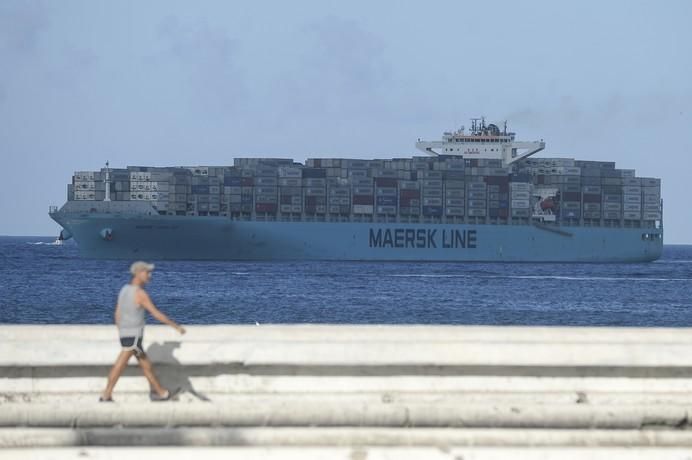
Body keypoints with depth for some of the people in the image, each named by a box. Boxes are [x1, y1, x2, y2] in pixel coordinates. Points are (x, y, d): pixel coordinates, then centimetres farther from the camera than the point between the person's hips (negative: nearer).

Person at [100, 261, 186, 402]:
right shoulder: (140, 293, -17)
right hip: (133, 336, -9)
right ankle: (106, 395, -1)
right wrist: (176, 326, -9)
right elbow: (157, 314, -16)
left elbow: (117, 315, 13)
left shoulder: (125, 290, 10)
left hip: (124, 335, 9)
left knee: (146, 364, 14)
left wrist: (121, 334, 21)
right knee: (120, 366, -4)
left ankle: (160, 392, 21)